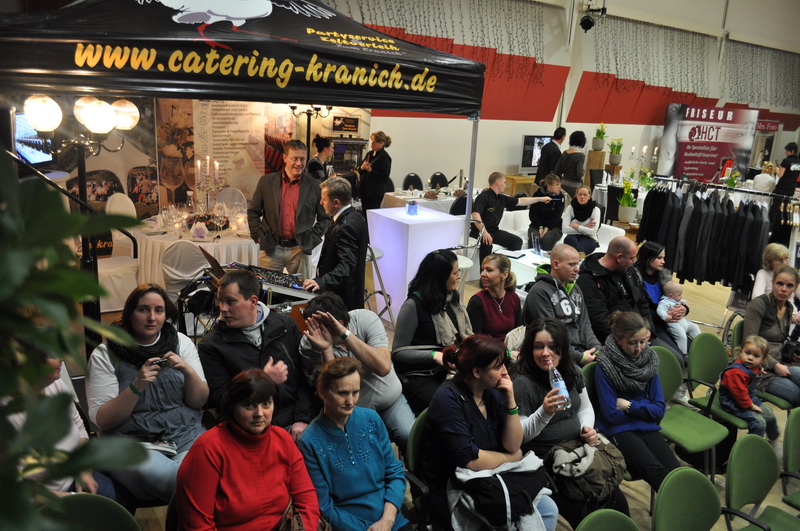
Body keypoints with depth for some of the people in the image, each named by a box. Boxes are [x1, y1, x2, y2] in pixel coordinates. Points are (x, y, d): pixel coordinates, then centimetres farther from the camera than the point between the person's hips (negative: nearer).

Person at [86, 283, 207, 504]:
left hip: (186, 435, 1)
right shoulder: (104, 355, 0)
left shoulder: (181, 343, 7)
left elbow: (199, 401, 5)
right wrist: (137, 386, -20)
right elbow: (102, 420, -5)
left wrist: (188, 371, -15)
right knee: (150, 471, -35)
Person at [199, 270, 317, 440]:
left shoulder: (285, 325, 9)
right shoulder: (212, 344, 3)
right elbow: (217, 397, -4)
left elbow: (305, 377, 7)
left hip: (292, 425, 2)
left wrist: (303, 419, -5)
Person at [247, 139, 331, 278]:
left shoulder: (313, 187, 1)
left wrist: (312, 240, -1)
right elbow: (253, 212, 11)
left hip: (300, 250, 0)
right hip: (270, 249, 1)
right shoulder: (266, 182, 4)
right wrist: (258, 235, 2)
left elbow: (324, 218, 7)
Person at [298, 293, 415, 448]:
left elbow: (383, 367, -30)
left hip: (390, 400, 0)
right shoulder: (308, 344, -16)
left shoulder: (366, 318, -17)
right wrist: (326, 350, -36)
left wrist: (345, 334, -36)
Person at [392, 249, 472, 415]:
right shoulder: (413, 305, -12)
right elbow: (398, 352, -10)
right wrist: (434, 355, -21)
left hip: (451, 370, 6)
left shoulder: (453, 298, 10)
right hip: (419, 376, -6)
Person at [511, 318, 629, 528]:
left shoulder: (572, 371, 4)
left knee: (617, 501, -6)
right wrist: (544, 412, -30)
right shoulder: (522, 382, -17)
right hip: (546, 461, -6)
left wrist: (588, 428, -1)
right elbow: (518, 435, -15)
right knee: (583, 512, -17)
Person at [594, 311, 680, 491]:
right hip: (619, 431, -5)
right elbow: (611, 415, -8)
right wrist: (644, 409, 3)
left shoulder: (649, 361, 8)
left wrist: (629, 406, -5)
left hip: (648, 428, 5)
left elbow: (659, 409, 8)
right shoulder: (605, 368, -8)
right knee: (658, 474, -31)